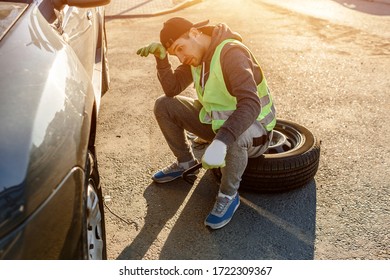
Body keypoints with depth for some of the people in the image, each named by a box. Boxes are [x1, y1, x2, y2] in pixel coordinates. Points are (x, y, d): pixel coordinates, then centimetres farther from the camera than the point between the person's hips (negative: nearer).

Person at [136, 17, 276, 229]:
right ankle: (185, 161, 16)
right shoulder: (195, 53, -1)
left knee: (234, 138, -43)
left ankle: (229, 195, -14)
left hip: (252, 128, -7)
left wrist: (221, 141, -52)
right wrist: (161, 58, -18)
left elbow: (251, 104, -40)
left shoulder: (231, 53, -27)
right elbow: (172, 89, -3)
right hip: (215, 119, 7)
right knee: (164, 105, -3)